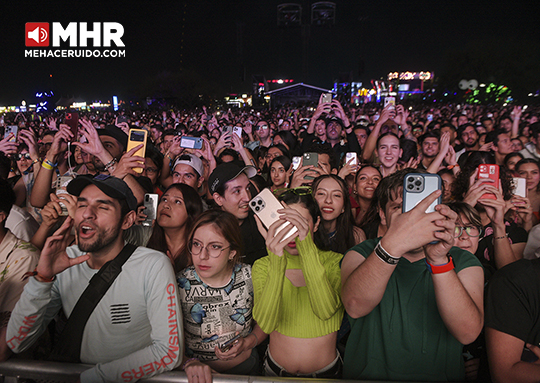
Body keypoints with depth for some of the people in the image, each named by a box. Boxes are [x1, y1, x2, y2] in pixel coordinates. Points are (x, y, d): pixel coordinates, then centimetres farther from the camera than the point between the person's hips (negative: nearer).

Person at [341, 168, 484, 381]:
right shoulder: (362, 254, 0)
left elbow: (468, 332, -14)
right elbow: (355, 306, -21)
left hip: (439, 376, 1)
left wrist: (439, 261, -26)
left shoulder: (463, 262, 2)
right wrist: (392, 245, -33)